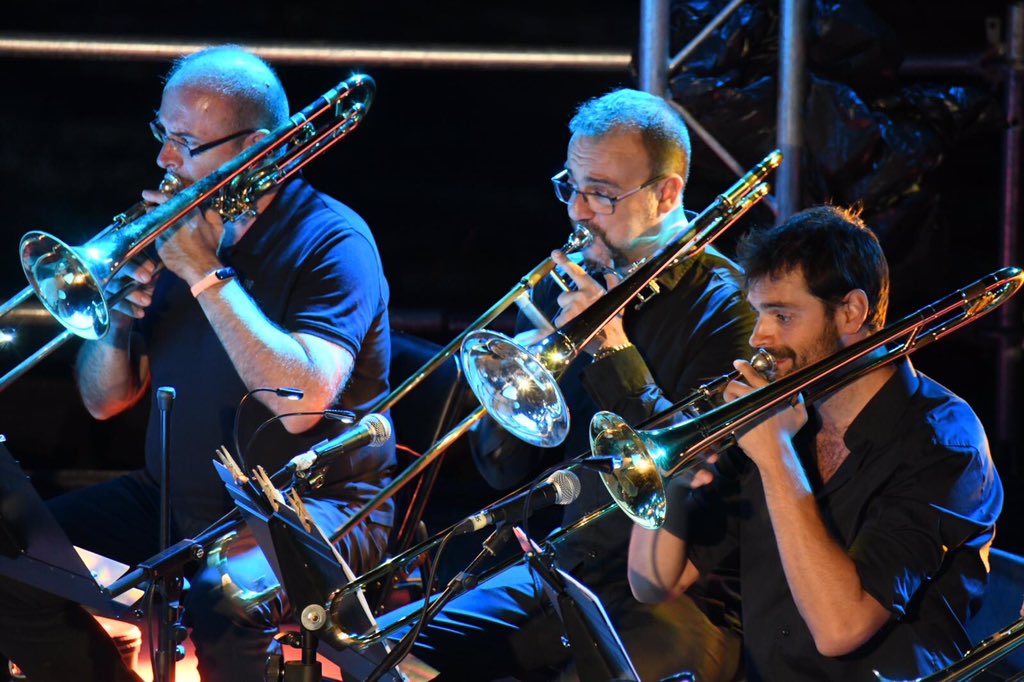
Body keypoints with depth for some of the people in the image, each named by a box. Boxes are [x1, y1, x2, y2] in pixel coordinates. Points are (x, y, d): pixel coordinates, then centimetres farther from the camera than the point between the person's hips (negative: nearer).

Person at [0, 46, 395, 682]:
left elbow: (301, 402, -28)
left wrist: (207, 274, -23)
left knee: (224, 602, -37)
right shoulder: (173, 228, 8)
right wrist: (118, 313, -11)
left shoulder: (331, 240, -12)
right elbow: (105, 401, 11)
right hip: (174, 502, 7)